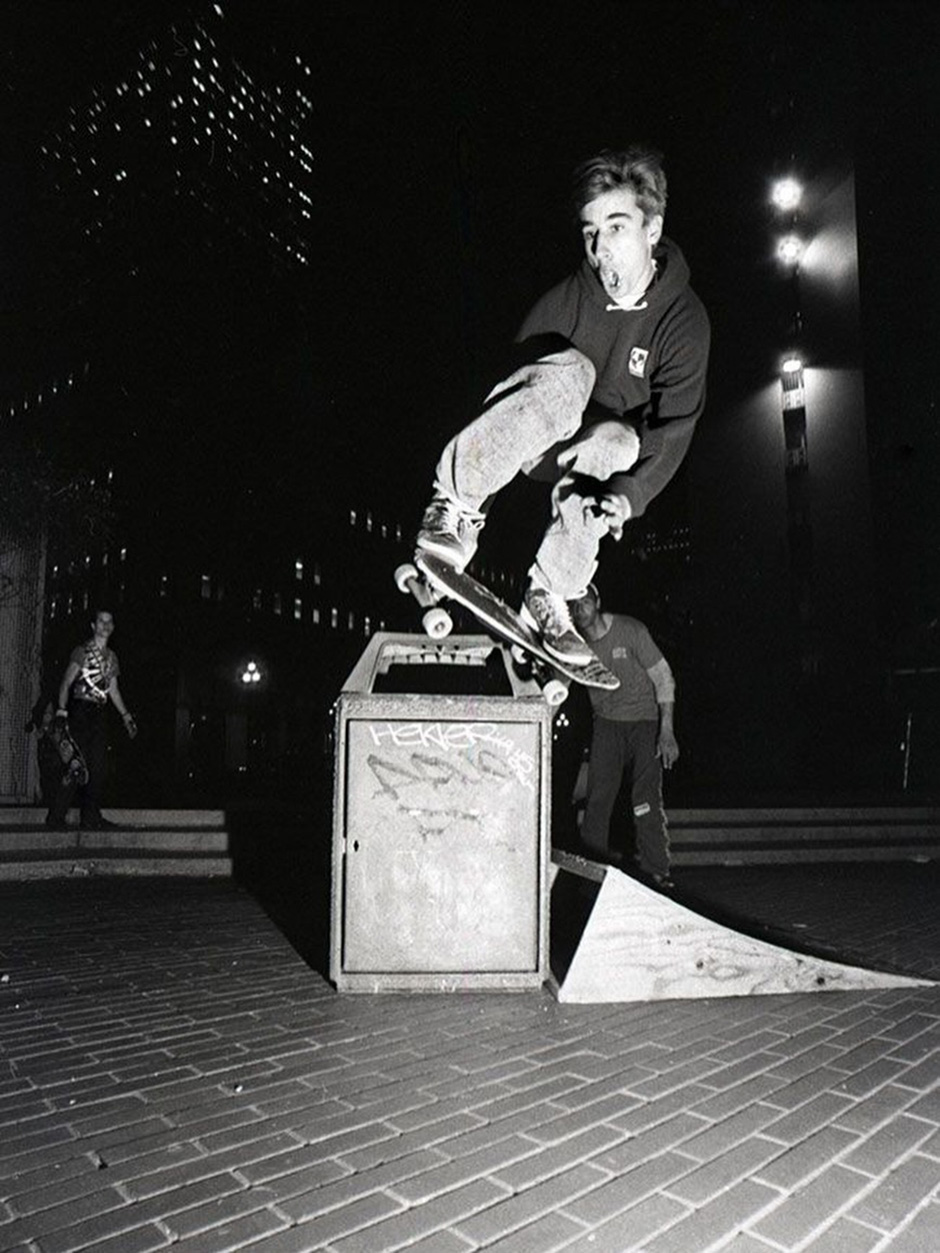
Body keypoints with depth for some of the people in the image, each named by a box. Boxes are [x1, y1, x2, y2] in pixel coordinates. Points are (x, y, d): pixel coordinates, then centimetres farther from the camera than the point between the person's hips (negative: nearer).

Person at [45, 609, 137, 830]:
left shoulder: (111, 656, 17)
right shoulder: (82, 652, -3)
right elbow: (66, 682, -9)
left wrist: (126, 715, 19)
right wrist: (61, 708, -23)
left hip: (100, 713, 6)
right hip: (81, 710, -6)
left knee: (98, 767, 4)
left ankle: (92, 817, 10)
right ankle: (56, 817, -3)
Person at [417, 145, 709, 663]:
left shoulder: (684, 319, -10)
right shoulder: (566, 299, -9)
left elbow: (674, 426, -18)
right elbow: (511, 374, -13)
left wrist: (631, 493, -36)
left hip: (610, 453, 1)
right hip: (541, 441, -1)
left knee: (620, 440, -37)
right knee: (569, 370, -33)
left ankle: (550, 595, -26)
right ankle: (457, 503, -37)